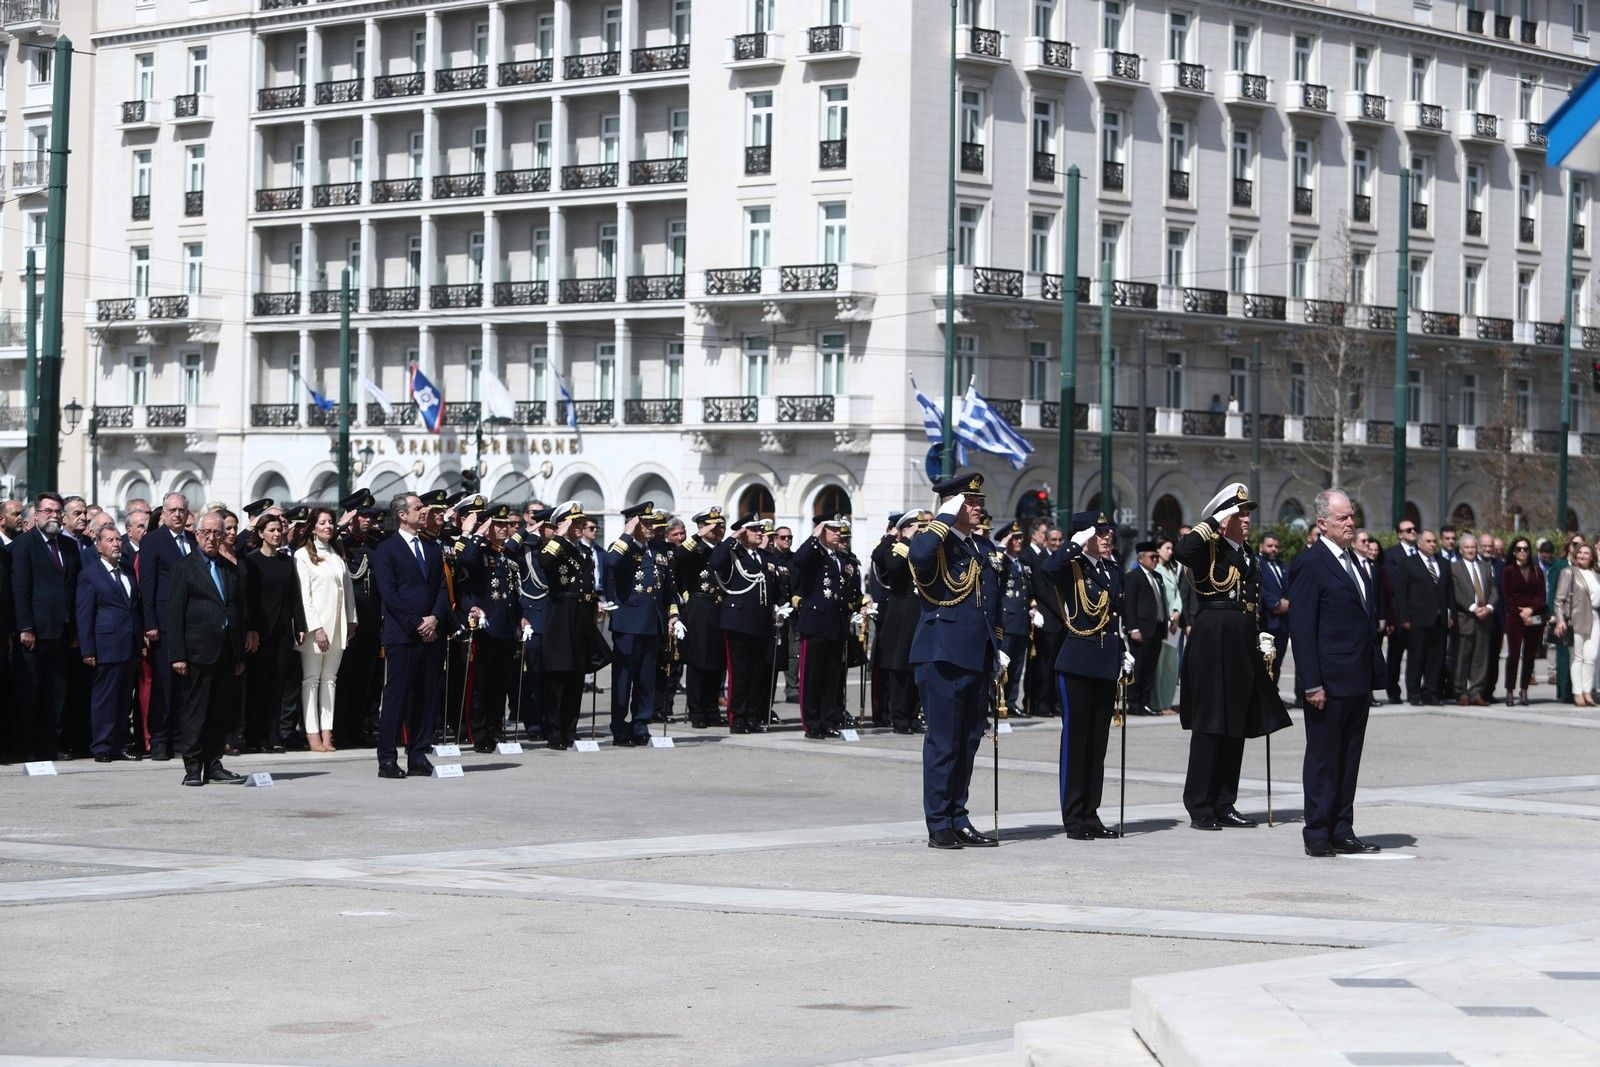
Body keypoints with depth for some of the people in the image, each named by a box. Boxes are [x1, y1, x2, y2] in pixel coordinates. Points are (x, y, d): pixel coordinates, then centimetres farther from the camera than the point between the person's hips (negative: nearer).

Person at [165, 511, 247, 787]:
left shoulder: (230, 570, 17)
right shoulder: (185, 567, 0)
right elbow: (175, 613, -5)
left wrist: (240, 655, 13)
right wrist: (178, 655, -12)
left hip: (227, 653, 5)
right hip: (199, 650, -5)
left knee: (222, 712, 6)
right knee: (196, 711, -3)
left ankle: (213, 764, 13)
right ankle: (193, 768, 0)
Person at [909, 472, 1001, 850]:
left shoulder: (982, 549, 18)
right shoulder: (935, 542, -6)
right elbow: (919, 554, -33)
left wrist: (997, 651, 20)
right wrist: (947, 517, -21)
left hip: (978, 661, 8)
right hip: (943, 659, -8)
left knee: (968, 743, 11)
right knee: (943, 743, -4)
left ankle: (959, 821, 17)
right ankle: (939, 826, 1)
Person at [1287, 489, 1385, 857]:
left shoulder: (1351, 559, 15)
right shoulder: (1311, 563, -11)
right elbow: (1300, 627, -14)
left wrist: (1373, 675, 15)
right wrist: (1312, 684, -18)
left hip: (1358, 682, 8)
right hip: (1329, 682, -8)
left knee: (1348, 760, 11)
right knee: (1323, 760, -1)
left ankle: (1342, 832, 17)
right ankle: (1317, 834, 5)